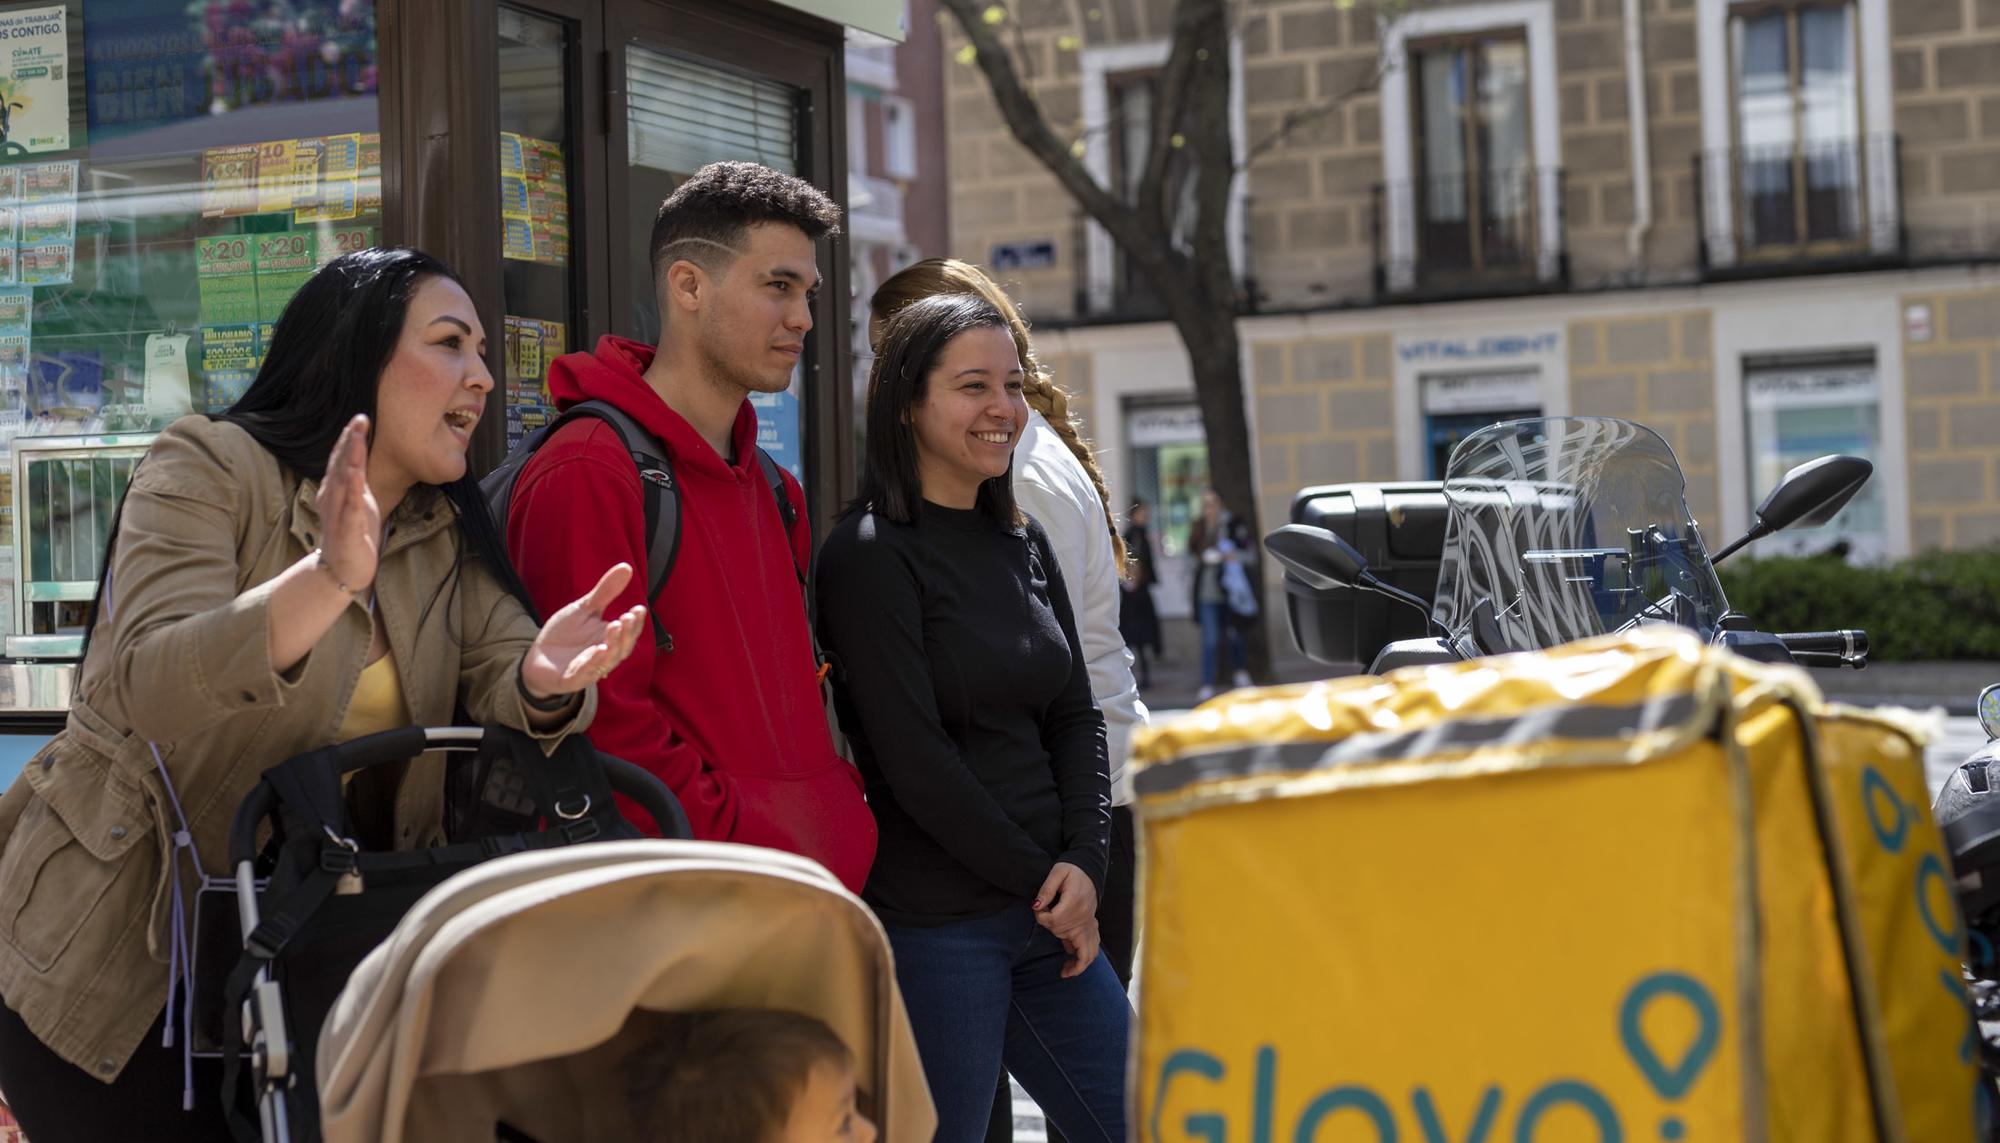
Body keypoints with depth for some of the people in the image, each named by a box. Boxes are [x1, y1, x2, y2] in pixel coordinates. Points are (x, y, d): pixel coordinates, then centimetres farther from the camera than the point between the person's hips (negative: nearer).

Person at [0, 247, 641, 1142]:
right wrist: (330, 576, -42)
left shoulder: (452, 542, 7)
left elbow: (504, 698, -10)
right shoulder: (209, 467, -12)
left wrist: (545, 681, -34)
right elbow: (151, 688, -27)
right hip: (114, 959, -5)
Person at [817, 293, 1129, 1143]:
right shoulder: (871, 555, -10)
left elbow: (1075, 717, 12)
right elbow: (914, 762, -14)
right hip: (932, 925, -7)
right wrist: (1040, 881, -8)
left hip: (1049, 914, 7)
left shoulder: (1022, 544, 12)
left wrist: (1084, 865, -3)